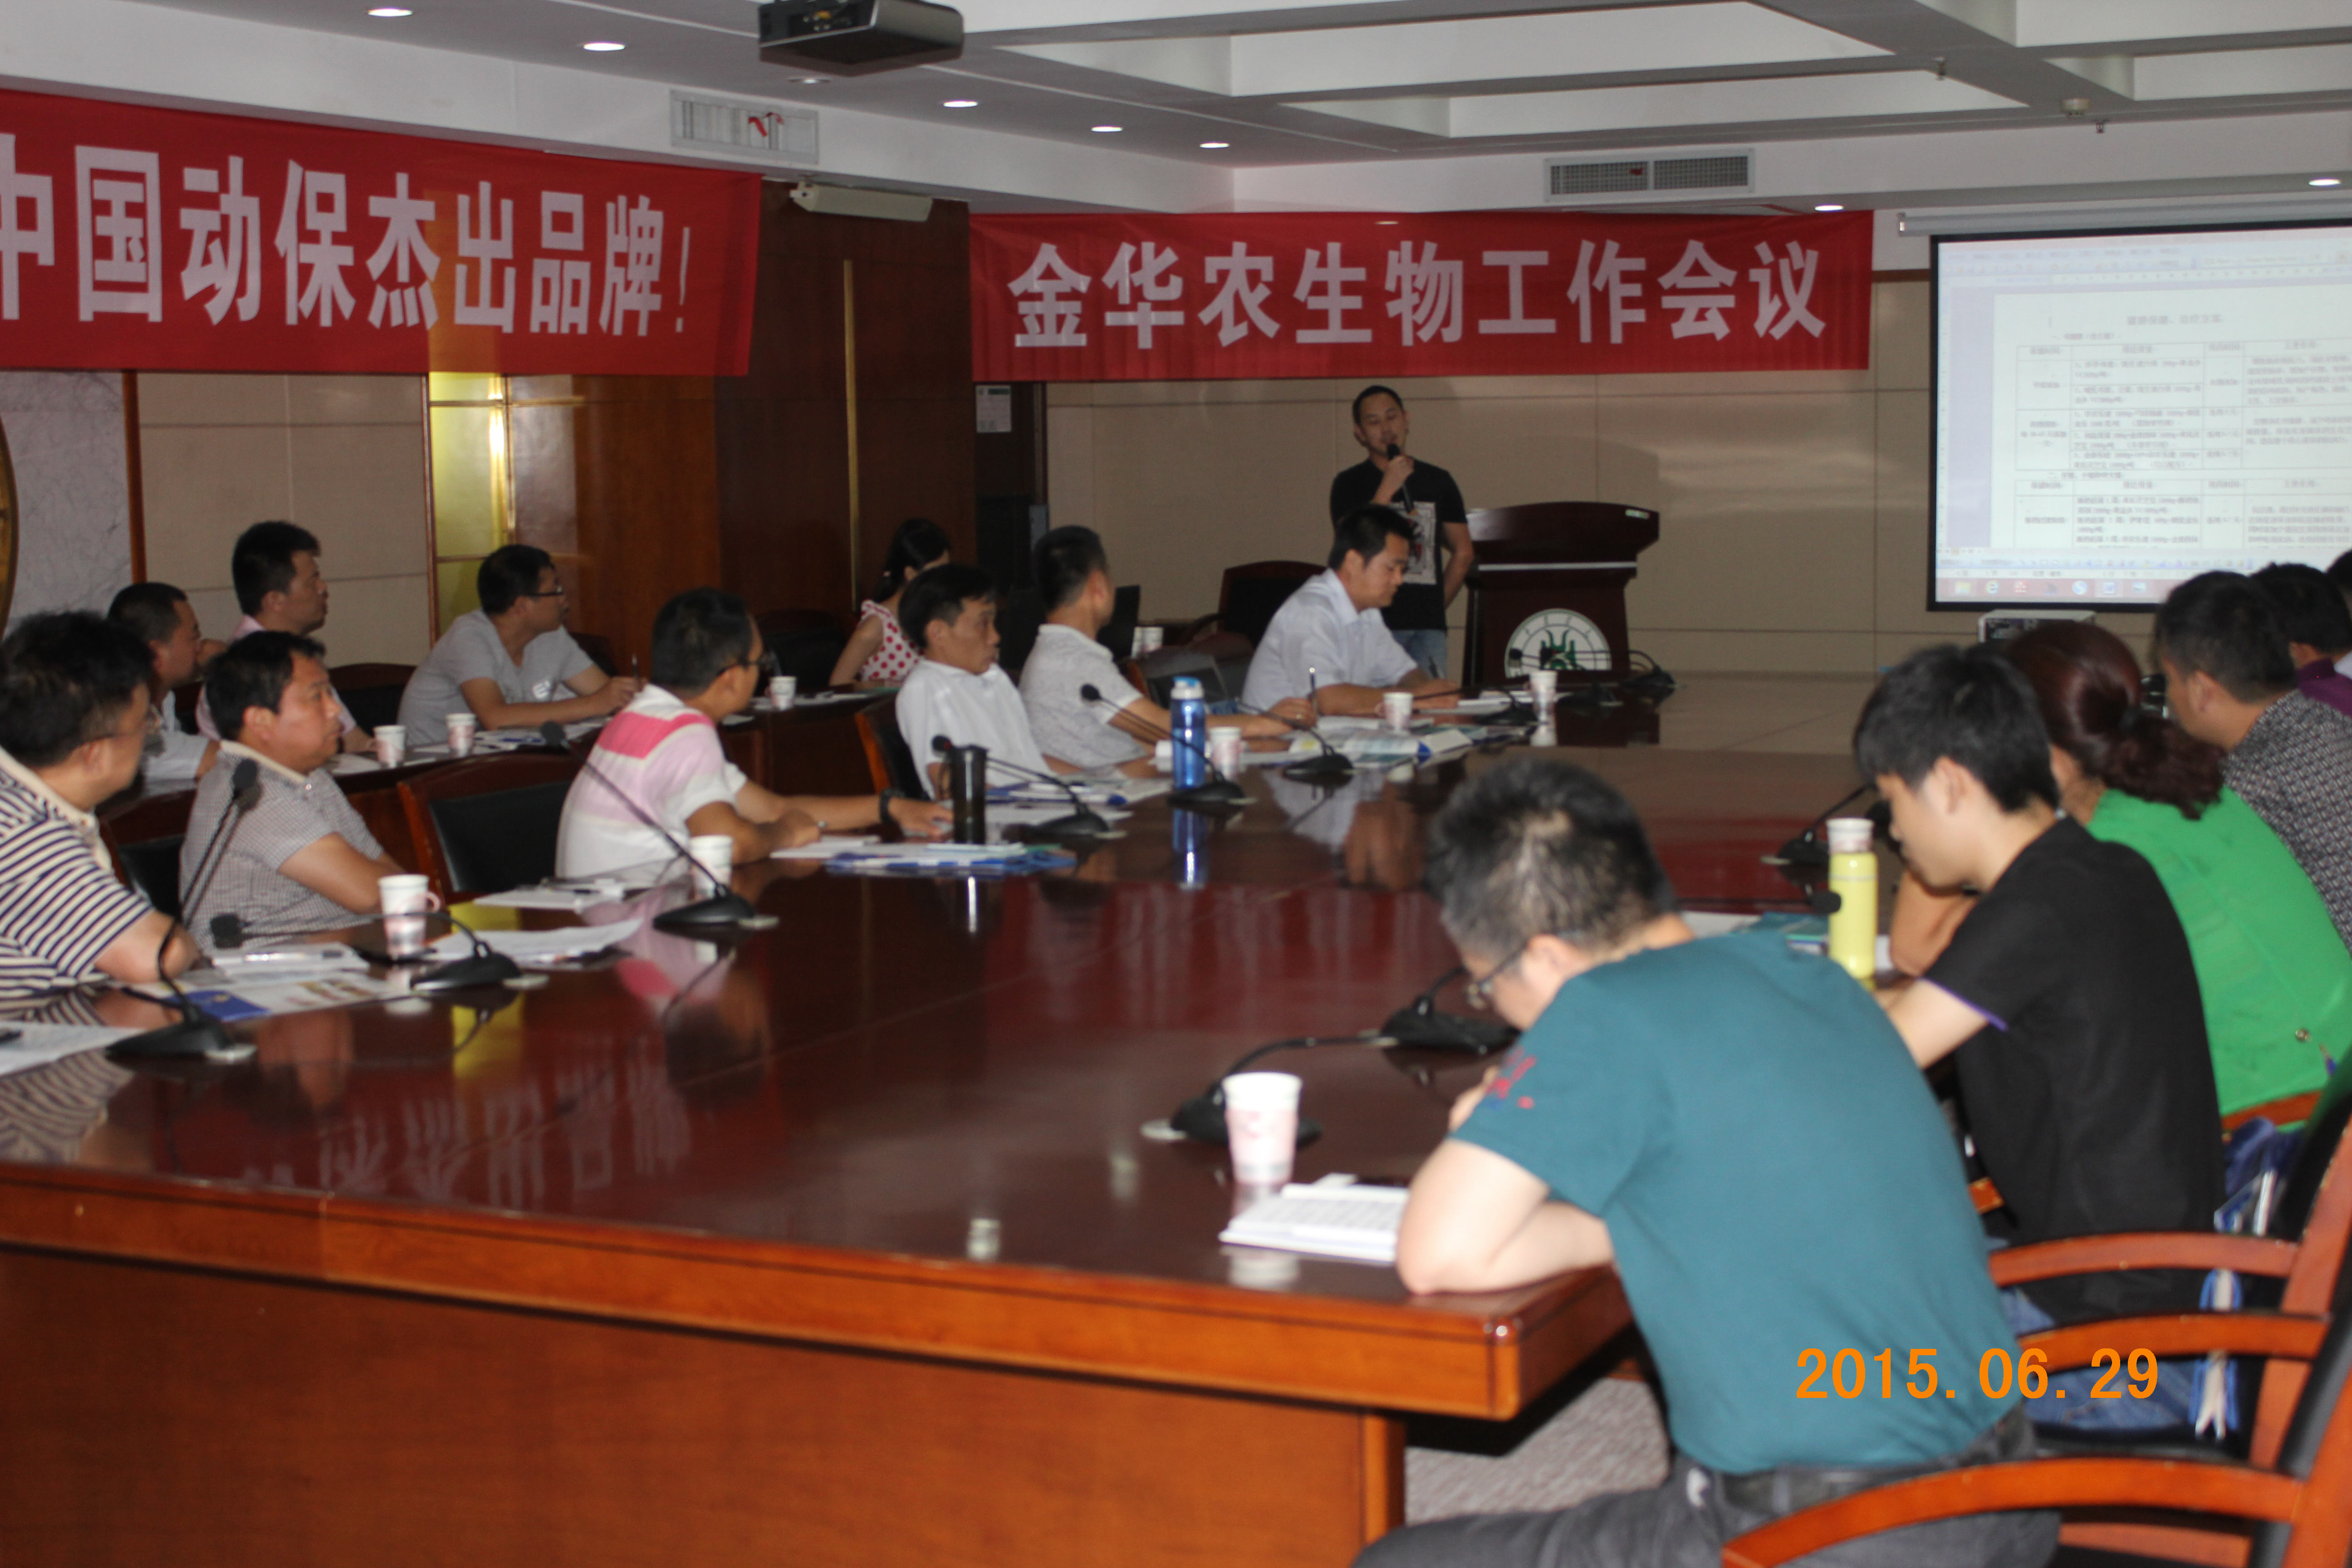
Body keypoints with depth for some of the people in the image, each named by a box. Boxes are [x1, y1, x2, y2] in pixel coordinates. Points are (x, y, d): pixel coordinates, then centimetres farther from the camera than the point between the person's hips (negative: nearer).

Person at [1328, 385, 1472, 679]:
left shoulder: (1438, 481, 15)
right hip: (1374, 628, -3)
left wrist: (1434, 606, 13)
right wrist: (1388, 487, -13)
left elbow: (1463, 553, 21)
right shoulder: (1349, 484, 4)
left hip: (1428, 629, 3)